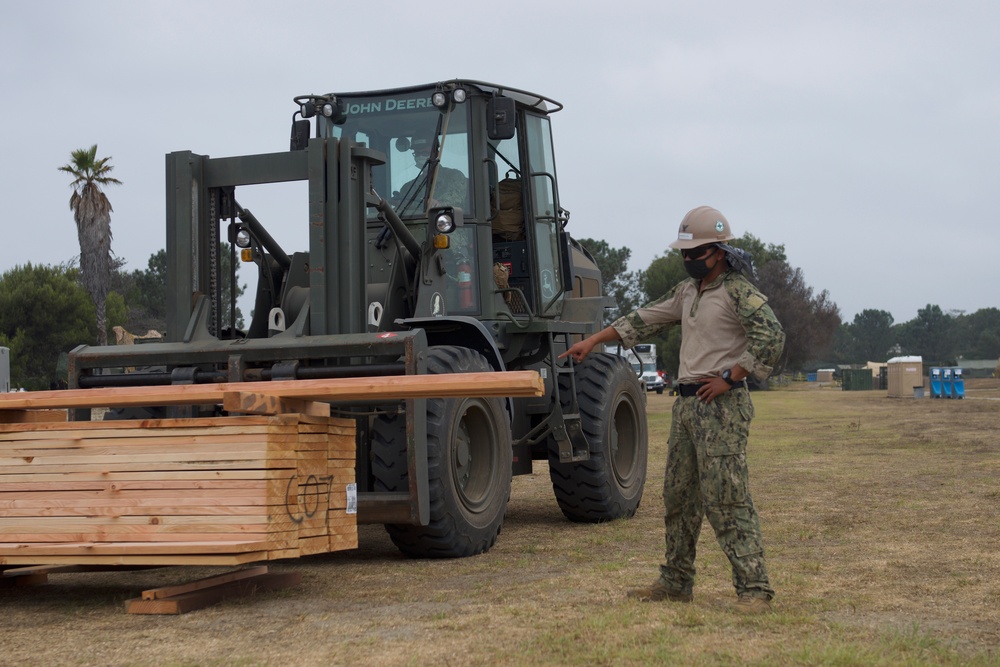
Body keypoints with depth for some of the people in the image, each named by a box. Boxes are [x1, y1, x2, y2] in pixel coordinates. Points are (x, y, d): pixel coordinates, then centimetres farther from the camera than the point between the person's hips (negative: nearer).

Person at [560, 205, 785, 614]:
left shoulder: (739, 292, -10)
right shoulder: (687, 292, 16)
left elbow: (772, 338, -21)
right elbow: (645, 319, 23)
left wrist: (728, 378, -17)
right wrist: (592, 341, 19)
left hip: (721, 405, -9)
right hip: (687, 403, 9)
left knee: (727, 499, -12)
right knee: (679, 497, 12)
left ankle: (754, 587, -9)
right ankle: (676, 583, 21)